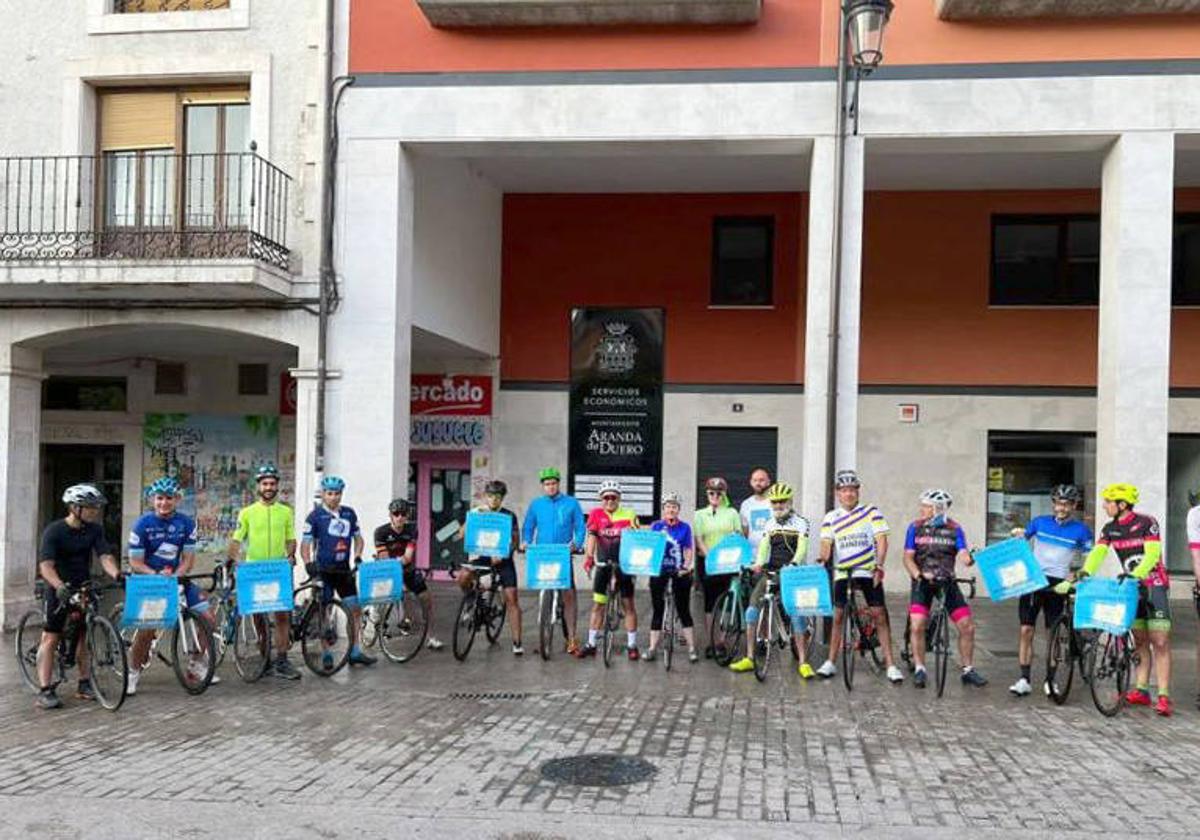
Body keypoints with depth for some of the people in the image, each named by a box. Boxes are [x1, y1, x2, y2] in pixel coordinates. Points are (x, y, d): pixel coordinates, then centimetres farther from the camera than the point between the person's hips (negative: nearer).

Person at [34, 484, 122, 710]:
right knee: (50, 637, -5)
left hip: (84, 587, 5)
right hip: (59, 589, -5)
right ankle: (45, 690, -5)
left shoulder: (94, 530, -2)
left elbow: (105, 556, -12)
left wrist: (117, 574, -33)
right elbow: (45, 565, -26)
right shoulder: (54, 530, -16)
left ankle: (84, 683, 19)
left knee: (84, 636, 9)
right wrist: (60, 586, -43)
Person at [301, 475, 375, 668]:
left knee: (355, 609, 2)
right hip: (323, 570, -4)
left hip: (344, 569, 4)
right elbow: (305, 543, -9)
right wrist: (308, 563, -24)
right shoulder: (315, 515, -7)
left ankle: (355, 652, 9)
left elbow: (358, 537, 14)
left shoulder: (349, 513, 7)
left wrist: (357, 557, -2)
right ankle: (327, 654, 12)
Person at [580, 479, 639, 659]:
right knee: (598, 604, 5)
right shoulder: (596, 514, -1)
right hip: (603, 564, 1)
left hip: (623, 564, -1)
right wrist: (588, 556, -23)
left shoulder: (629, 515, -3)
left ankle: (632, 645, 14)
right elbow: (592, 537, -9)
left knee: (628, 604, 5)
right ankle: (591, 644, 13)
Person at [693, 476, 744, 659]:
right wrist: (709, 556, -15)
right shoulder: (700, 515, 9)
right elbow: (698, 539, 0)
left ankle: (723, 640, 1)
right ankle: (711, 642, 6)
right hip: (707, 562, 0)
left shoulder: (732, 513, 10)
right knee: (709, 601, 2)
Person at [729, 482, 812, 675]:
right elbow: (764, 546, -1)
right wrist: (758, 563, -22)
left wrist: (793, 564, -33)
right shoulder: (770, 525, 12)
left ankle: (803, 662, 0)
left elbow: (802, 547, -14)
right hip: (770, 572, 4)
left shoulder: (800, 522, -1)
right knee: (752, 608, -7)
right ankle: (749, 658, -1)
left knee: (797, 612, -9)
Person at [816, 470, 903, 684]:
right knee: (837, 616, 3)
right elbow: (826, 544, -2)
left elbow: (881, 540, -4)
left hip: (868, 572, -2)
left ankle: (890, 665, -1)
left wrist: (879, 566, -17)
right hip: (842, 572, 2)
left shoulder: (871, 512, 1)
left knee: (880, 616, -5)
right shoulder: (831, 518, 6)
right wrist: (822, 561, -23)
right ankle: (830, 662, 13)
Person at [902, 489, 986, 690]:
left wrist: (969, 559, -36)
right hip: (923, 582, -1)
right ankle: (919, 669, -1)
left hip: (947, 582, 1)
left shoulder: (954, 529, -1)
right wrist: (918, 574, -23)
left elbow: (962, 554, -12)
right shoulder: (916, 527, -1)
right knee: (917, 626, -16)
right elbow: (908, 557, -4)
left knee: (967, 627, -1)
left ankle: (968, 671, 15)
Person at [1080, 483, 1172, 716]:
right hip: (1131, 587, 6)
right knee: (1140, 641, 9)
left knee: (1160, 642, -9)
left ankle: (1164, 696, -11)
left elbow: (1152, 554, -23)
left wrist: (1136, 573, -39)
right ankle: (1141, 690, 14)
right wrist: (1085, 572, -25)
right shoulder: (1110, 528, 3)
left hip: (1154, 585, -5)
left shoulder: (1147, 523, -14)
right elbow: (1097, 552, -7)